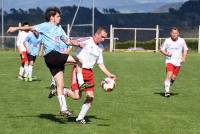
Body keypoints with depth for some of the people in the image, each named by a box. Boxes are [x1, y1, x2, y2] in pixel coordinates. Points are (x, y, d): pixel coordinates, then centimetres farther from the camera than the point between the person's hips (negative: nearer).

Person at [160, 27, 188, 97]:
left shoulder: (182, 41, 1)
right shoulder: (167, 41, -3)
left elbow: (185, 50, 14)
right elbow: (161, 49, 5)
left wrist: (183, 58, 0)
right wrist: (166, 53, -14)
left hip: (178, 62, 3)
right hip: (169, 61, -2)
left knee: (173, 77, 2)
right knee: (169, 75, -21)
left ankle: (167, 87, 30)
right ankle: (167, 91, -19)